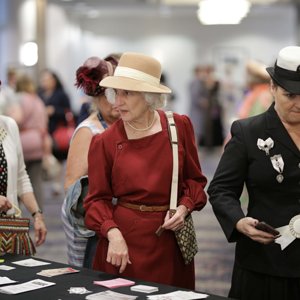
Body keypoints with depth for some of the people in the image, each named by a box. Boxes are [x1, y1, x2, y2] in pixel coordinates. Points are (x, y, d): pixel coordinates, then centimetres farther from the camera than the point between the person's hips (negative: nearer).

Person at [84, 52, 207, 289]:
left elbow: (195, 179, 8)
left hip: (171, 240, 1)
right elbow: (98, 198, -1)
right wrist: (112, 233, -17)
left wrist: (184, 208, -9)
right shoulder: (104, 142, -5)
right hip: (125, 237, -1)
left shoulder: (180, 126, -2)